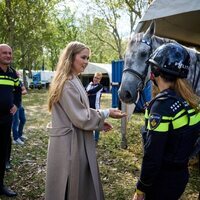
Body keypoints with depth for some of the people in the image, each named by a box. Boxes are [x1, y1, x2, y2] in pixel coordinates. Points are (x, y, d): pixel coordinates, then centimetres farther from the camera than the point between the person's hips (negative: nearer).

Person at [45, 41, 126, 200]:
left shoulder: (74, 80, 13)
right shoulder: (67, 84, -21)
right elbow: (81, 118, -21)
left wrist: (100, 122, 9)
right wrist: (106, 113, -10)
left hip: (77, 141, 10)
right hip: (70, 143, -10)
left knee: (84, 184, 20)